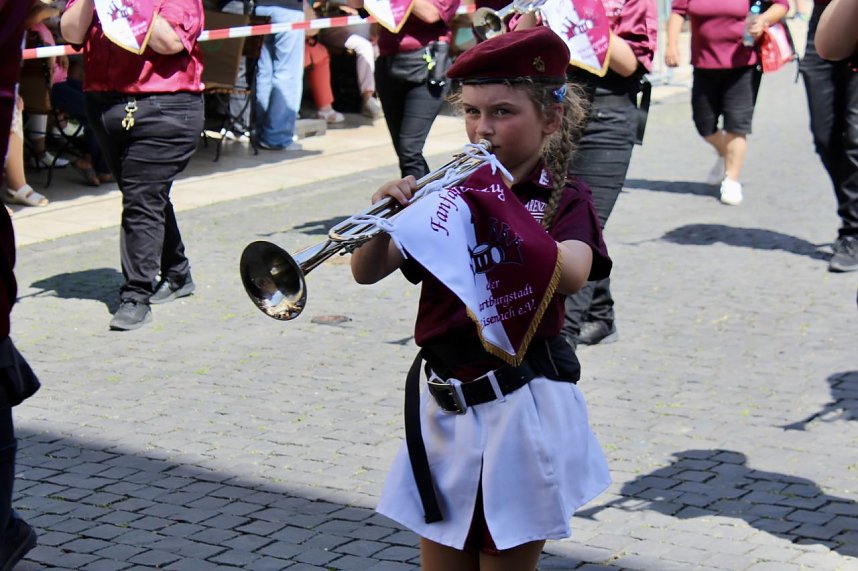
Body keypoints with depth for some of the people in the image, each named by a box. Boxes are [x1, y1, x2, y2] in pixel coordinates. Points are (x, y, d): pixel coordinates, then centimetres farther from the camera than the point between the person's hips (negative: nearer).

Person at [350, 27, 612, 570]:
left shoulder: (563, 199, -2)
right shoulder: (448, 191, 7)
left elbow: (570, 274, -24)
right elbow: (367, 272, -4)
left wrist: (503, 207, -34)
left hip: (523, 408, -4)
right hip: (446, 408, 4)